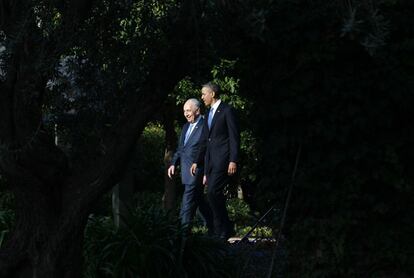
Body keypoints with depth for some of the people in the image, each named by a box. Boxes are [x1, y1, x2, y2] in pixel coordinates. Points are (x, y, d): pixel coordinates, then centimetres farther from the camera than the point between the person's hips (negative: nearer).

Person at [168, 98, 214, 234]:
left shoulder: (205, 126, -10)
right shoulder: (186, 127, 17)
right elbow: (180, 148, 24)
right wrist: (173, 163, 9)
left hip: (196, 170, -9)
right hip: (186, 171, 9)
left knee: (188, 202, -12)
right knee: (200, 200, 15)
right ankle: (213, 230, 25)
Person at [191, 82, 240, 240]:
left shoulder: (227, 111, -4)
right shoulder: (209, 113, 21)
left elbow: (234, 137, -10)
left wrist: (233, 161, -17)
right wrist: (197, 162, 20)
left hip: (223, 159, -8)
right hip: (210, 160, 8)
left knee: (213, 192, -18)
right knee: (214, 195, 4)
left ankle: (223, 230, -10)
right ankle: (223, 231, 9)